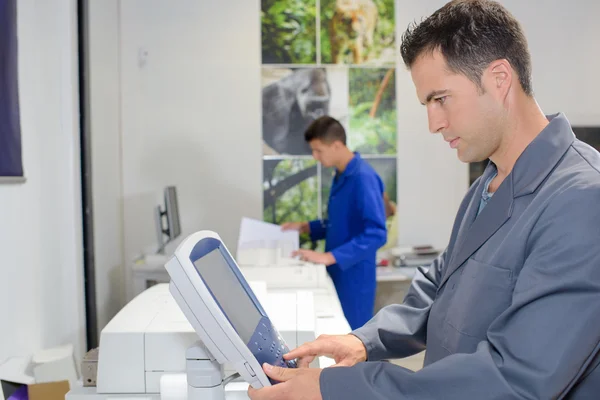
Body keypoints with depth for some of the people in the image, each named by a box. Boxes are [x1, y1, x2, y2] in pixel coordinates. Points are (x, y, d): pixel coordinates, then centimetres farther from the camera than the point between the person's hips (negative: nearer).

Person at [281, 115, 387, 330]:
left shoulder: (364, 178, -19)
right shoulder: (341, 176, 10)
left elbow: (376, 234, -26)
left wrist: (329, 257, -30)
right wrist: (305, 227, 11)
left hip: (354, 276, -9)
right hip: (337, 273, 9)